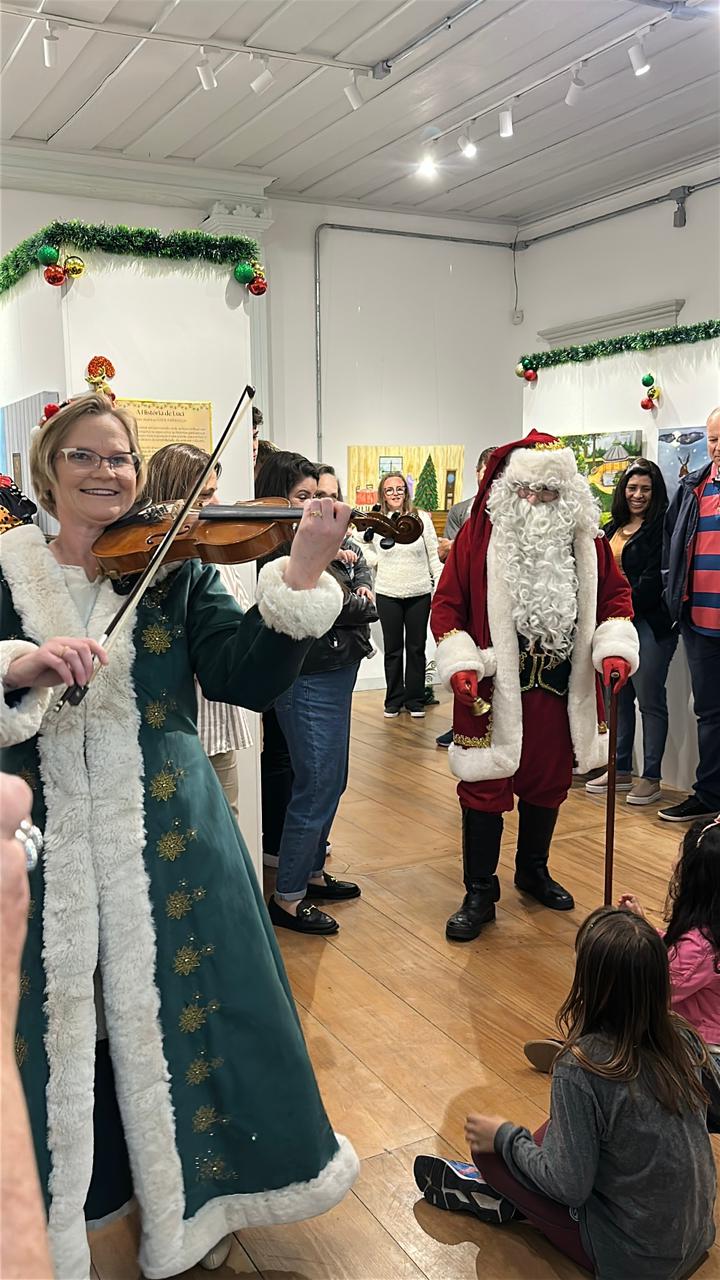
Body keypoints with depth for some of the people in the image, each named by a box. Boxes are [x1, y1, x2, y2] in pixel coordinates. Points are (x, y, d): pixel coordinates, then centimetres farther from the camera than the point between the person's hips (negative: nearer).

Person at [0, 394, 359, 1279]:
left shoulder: (175, 571, 0)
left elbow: (249, 678, -12)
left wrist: (300, 576, -25)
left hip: (164, 844, 0)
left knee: (172, 1023, 11)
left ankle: (189, 1203, 37)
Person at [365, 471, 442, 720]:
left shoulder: (422, 518, -1)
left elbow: (433, 556, 2)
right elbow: (371, 555, 11)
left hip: (419, 593, 0)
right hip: (387, 594, 1)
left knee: (416, 648, 8)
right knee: (393, 649, 9)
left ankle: (415, 700, 19)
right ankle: (394, 700, 20)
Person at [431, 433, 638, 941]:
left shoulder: (586, 538, 3)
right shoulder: (480, 534, -6)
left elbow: (614, 594, 11)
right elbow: (448, 602, -4)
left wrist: (615, 648, -6)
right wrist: (460, 665, -14)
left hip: (560, 689, 4)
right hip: (493, 688, -3)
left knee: (548, 785, 16)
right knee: (485, 788, 2)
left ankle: (534, 870, 39)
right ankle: (480, 894, 16)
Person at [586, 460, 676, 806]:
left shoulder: (660, 527, -6)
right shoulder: (613, 527, 17)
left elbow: (653, 579, -14)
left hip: (648, 623, -7)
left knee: (650, 700, -3)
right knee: (618, 698, 12)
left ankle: (651, 778, 5)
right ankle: (621, 771, 22)